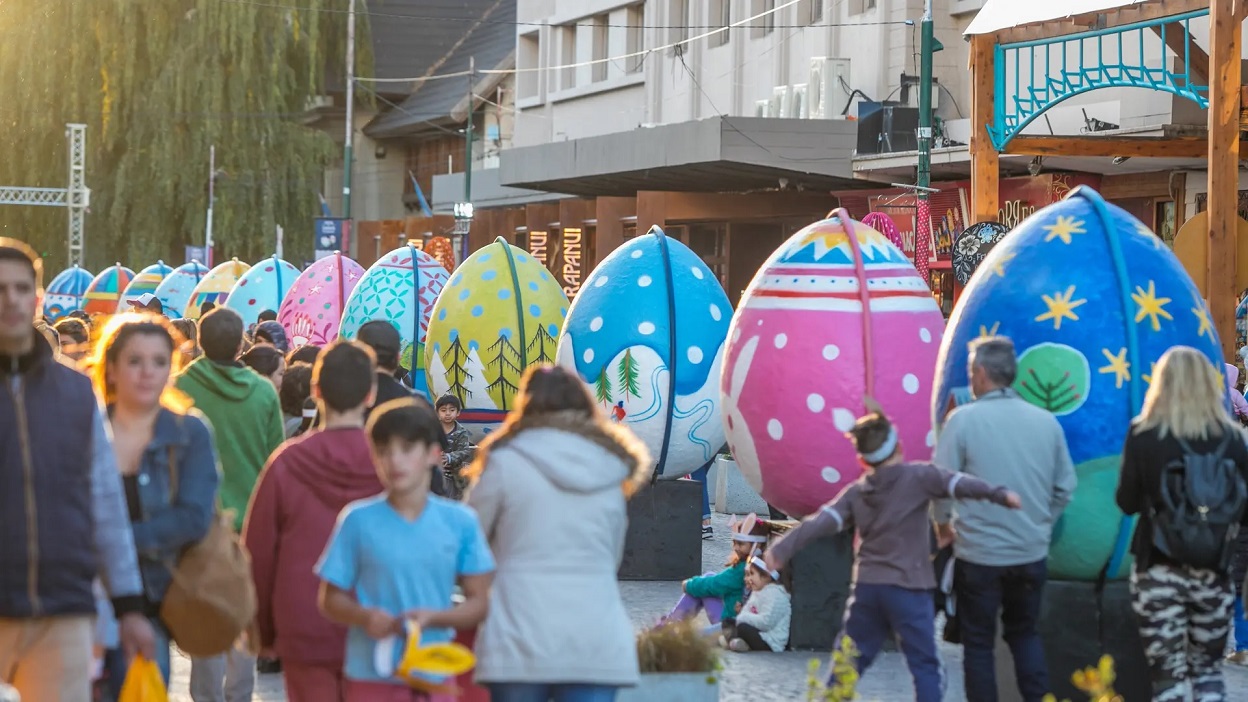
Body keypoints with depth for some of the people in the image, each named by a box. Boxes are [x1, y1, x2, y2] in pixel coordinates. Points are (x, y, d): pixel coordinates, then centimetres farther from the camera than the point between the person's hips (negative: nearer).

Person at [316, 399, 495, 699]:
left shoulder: (460, 522, -1)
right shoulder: (358, 520, -4)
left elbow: (479, 601, 1)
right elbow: (331, 599, 1)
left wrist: (432, 617, -17)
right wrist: (364, 616, -19)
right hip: (370, 677, -1)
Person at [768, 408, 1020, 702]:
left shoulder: (856, 492, 7)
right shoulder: (917, 477, -3)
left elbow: (821, 521, -2)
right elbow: (957, 484, -16)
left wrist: (781, 549, -6)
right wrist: (998, 494, -24)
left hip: (866, 588, 4)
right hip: (907, 589, -4)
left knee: (849, 662, 12)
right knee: (924, 665, -1)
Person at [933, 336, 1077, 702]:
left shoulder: (963, 419, -12)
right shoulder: (1046, 421, 1)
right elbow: (1065, 486, 6)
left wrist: (943, 523, 7)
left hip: (979, 553, -4)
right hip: (1032, 553, 4)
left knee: (979, 643, 9)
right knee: (1025, 633, 20)